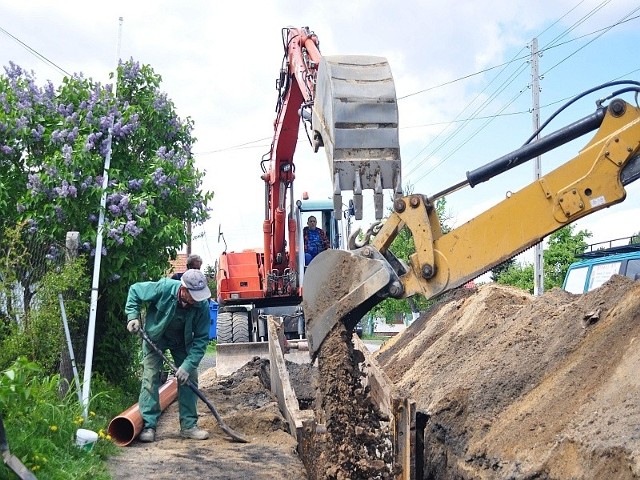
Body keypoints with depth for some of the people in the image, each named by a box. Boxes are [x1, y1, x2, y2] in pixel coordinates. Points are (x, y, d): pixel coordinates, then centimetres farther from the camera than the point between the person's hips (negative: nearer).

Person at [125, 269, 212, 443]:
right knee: (150, 377, -10)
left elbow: (201, 339, -23)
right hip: (155, 337, -2)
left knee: (189, 378, -2)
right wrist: (133, 316, -25)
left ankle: (189, 425, 8)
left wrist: (188, 366, -31)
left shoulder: (203, 306, -29)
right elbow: (134, 290, -16)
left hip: (182, 341, 2)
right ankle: (148, 425, -6)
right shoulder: (163, 288, -35)